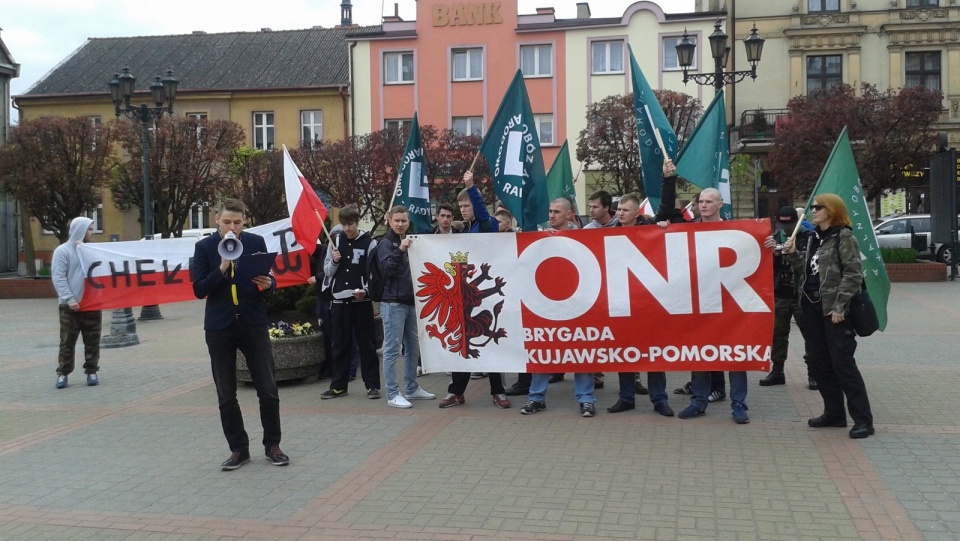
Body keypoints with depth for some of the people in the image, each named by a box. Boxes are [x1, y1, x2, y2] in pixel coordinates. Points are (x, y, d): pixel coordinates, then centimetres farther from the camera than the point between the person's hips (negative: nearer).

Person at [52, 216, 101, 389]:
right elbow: (58, 278, -10)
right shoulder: (63, 251, -3)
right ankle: (63, 373, 8)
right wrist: (69, 299, -17)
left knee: (92, 342, 6)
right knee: (67, 342, 1)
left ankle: (91, 371, 13)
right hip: (71, 306, -4)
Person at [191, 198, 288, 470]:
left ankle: (272, 445, 18)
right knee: (226, 395, 6)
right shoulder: (204, 247, -1)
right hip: (220, 327, 0)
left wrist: (268, 284, -18)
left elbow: (269, 280, 6)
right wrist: (222, 268, -20)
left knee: (268, 390, 2)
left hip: (254, 324, 0)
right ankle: (238, 449, 19)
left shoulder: (256, 242, 2)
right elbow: (199, 290, -7)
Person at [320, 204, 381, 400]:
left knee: (366, 344, 2)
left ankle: (373, 385, 7)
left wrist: (366, 290, -19)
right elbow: (327, 271, 12)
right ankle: (338, 385, 16)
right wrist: (334, 261, -8)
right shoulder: (335, 241, 8)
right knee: (340, 344, 9)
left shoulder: (369, 243, -4)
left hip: (362, 301, -4)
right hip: (340, 300, 4)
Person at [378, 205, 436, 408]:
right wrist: (400, 250, -32)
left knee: (413, 348, 13)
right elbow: (386, 268, -21)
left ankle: (412, 388, 23)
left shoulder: (410, 241, 17)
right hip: (393, 303, -8)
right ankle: (392, 394, -3)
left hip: (411, 302, 8)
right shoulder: (386, 243, -5)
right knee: (392, 349, -5)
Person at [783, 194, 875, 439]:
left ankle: (863, 419, 0)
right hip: (812, 307, 8)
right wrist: (792, 255, 3)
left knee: (842, 363, -7)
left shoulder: (844, 237, -9)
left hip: (834, 310, -8)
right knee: (817, 362, 11)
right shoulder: (813, 237, 14)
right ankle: (834, 413, 21)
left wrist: (839, 306, -20)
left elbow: (854, 274, -16)